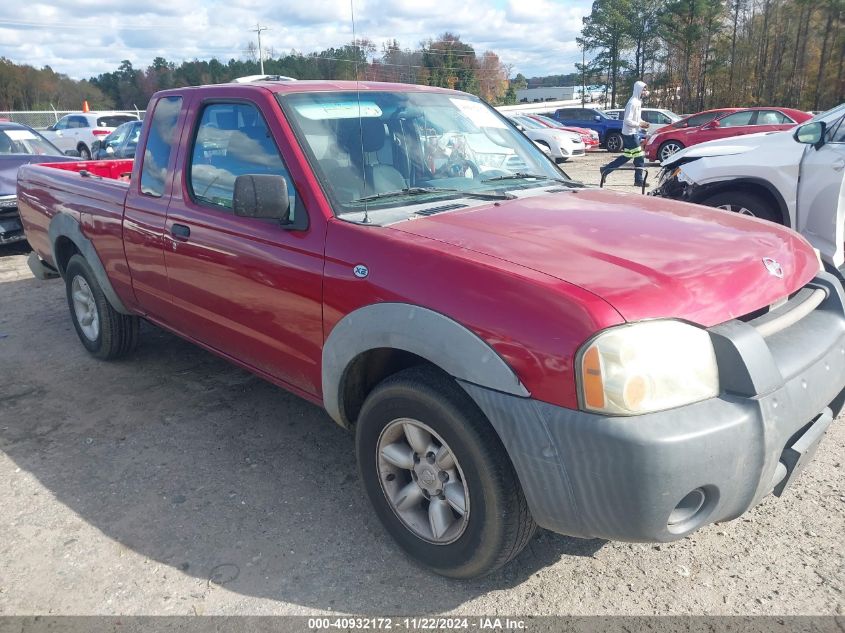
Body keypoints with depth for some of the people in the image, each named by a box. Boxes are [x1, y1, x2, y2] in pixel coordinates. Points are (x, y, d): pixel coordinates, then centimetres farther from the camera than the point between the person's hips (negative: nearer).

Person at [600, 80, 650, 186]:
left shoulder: (638, 102, 14)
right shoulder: (633, 103, -17)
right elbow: (627, 120, -22)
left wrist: (642, 122, 5)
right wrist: (640, 124, -18)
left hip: (633, 133, 10)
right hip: (630, 134, -10)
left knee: (627, 156, 12)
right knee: (639, 156, -4)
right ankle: (639, 180, 4)